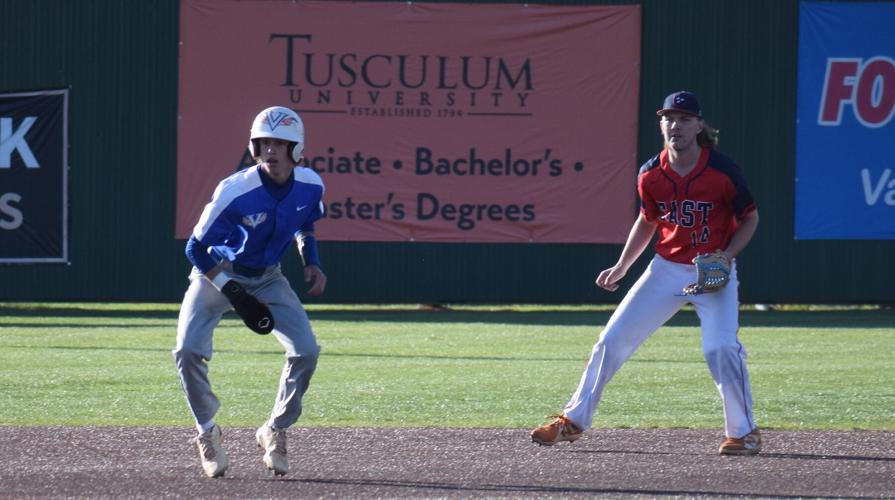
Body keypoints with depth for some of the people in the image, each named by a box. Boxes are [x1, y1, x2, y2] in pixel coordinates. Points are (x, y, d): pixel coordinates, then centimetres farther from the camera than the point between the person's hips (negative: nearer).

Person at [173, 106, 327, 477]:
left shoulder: (310, 186, -14)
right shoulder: (234, 191, -29)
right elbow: (196, 248, -21)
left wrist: (311, 262, -7)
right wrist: (234, 294, -27)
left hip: (267, 278, 4)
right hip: (218, 274, -4)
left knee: (306, 350, -11)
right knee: (188, 350, -21)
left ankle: (275, 431, 9)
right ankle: (207, 432, 1)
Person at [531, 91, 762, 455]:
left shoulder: (722, 172, -15)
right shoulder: (651, 175, -4)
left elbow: (750, 218, -2)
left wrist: (727, 256, -16)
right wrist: (622, 267, 6)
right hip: (666, 269, 4)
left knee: (721, 349, -22)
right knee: (612, 340, 0)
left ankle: (743, 432, -3)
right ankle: (573, 420, 13)